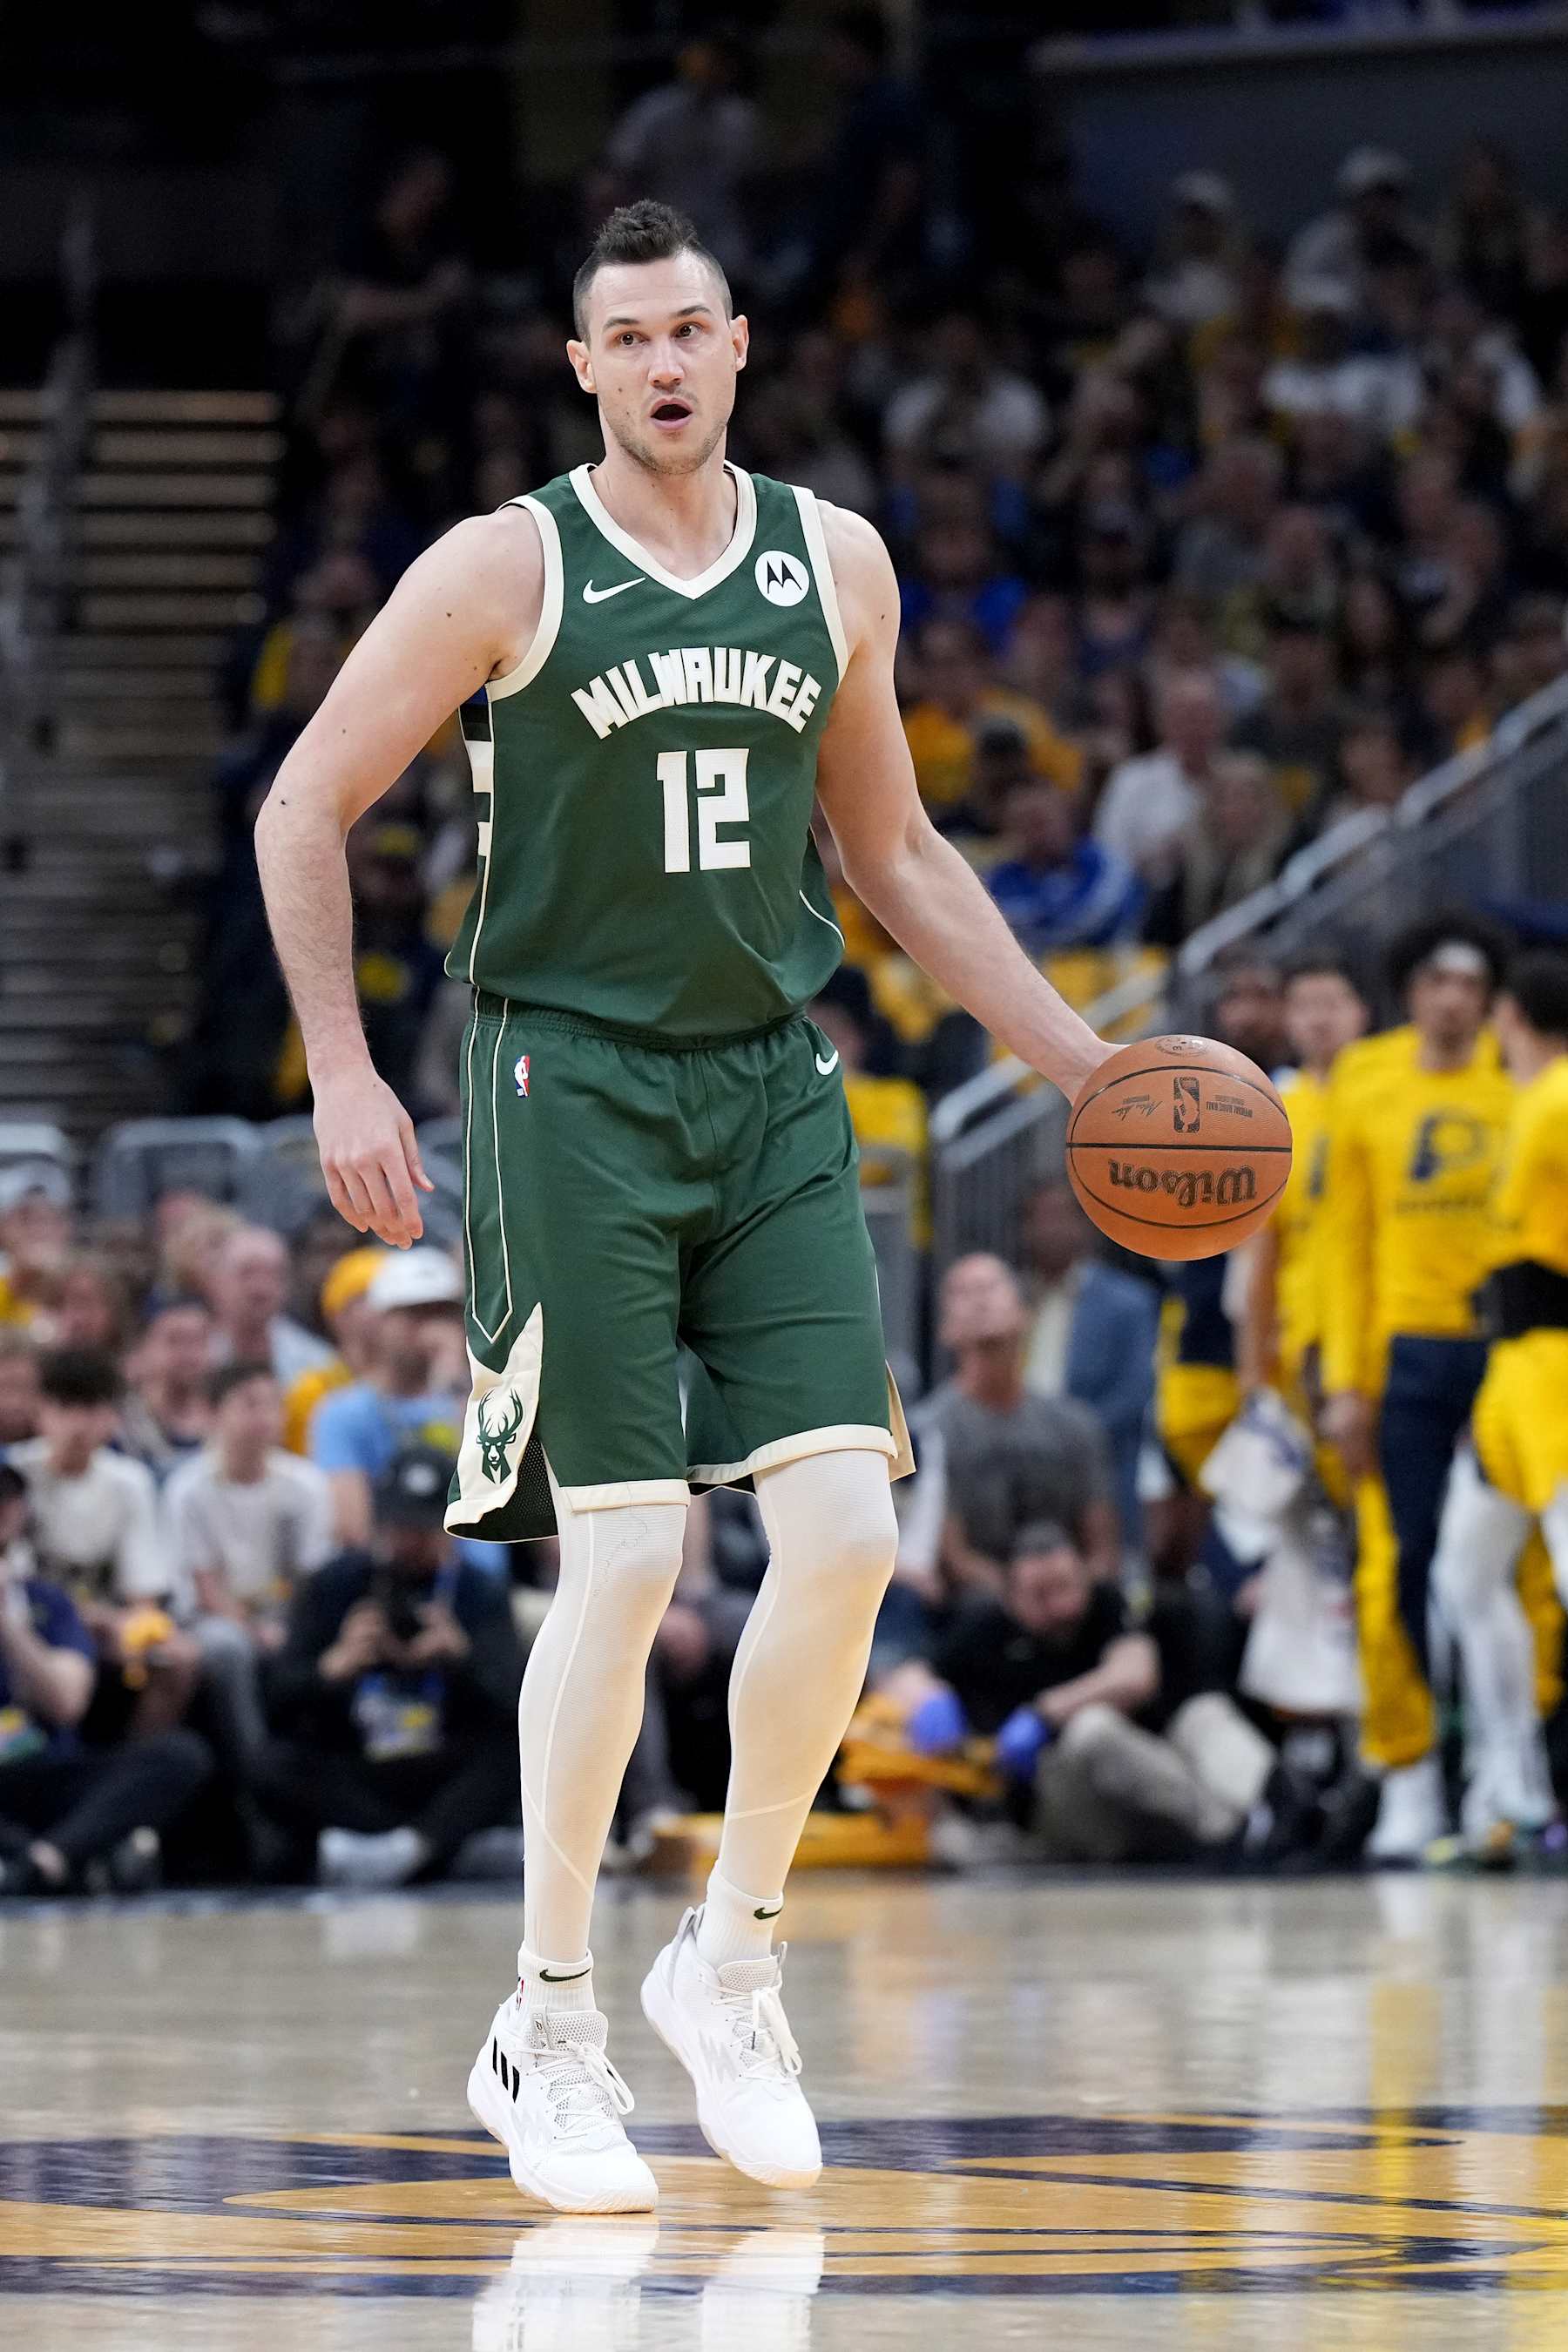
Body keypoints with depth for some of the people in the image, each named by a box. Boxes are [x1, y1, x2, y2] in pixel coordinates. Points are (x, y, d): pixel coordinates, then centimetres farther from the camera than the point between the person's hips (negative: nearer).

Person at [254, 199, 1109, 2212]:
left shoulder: (835, 562, 8)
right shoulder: (506, 569, -5)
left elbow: (891, 853, 18)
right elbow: (305, 807, -1)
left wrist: (1077, 1058, 12)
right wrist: (344, 1075, -9)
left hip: (773, 1086, 4)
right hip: (573, 1083, -4)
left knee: (847, 1532, -7)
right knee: (623, 1556, -9)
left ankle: (730, 1958, 11)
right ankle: (547, 2029, 3)